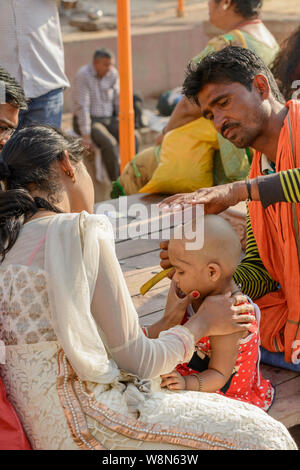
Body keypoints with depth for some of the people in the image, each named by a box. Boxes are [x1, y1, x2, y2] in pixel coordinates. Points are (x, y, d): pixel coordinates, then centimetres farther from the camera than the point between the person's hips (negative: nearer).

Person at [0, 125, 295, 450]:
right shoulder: (82, 231, -12)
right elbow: (135, 362, -8)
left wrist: (165, 325, 24)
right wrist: (202, 323, 9)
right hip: (87, 427, -9)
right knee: (262, 435, 0)